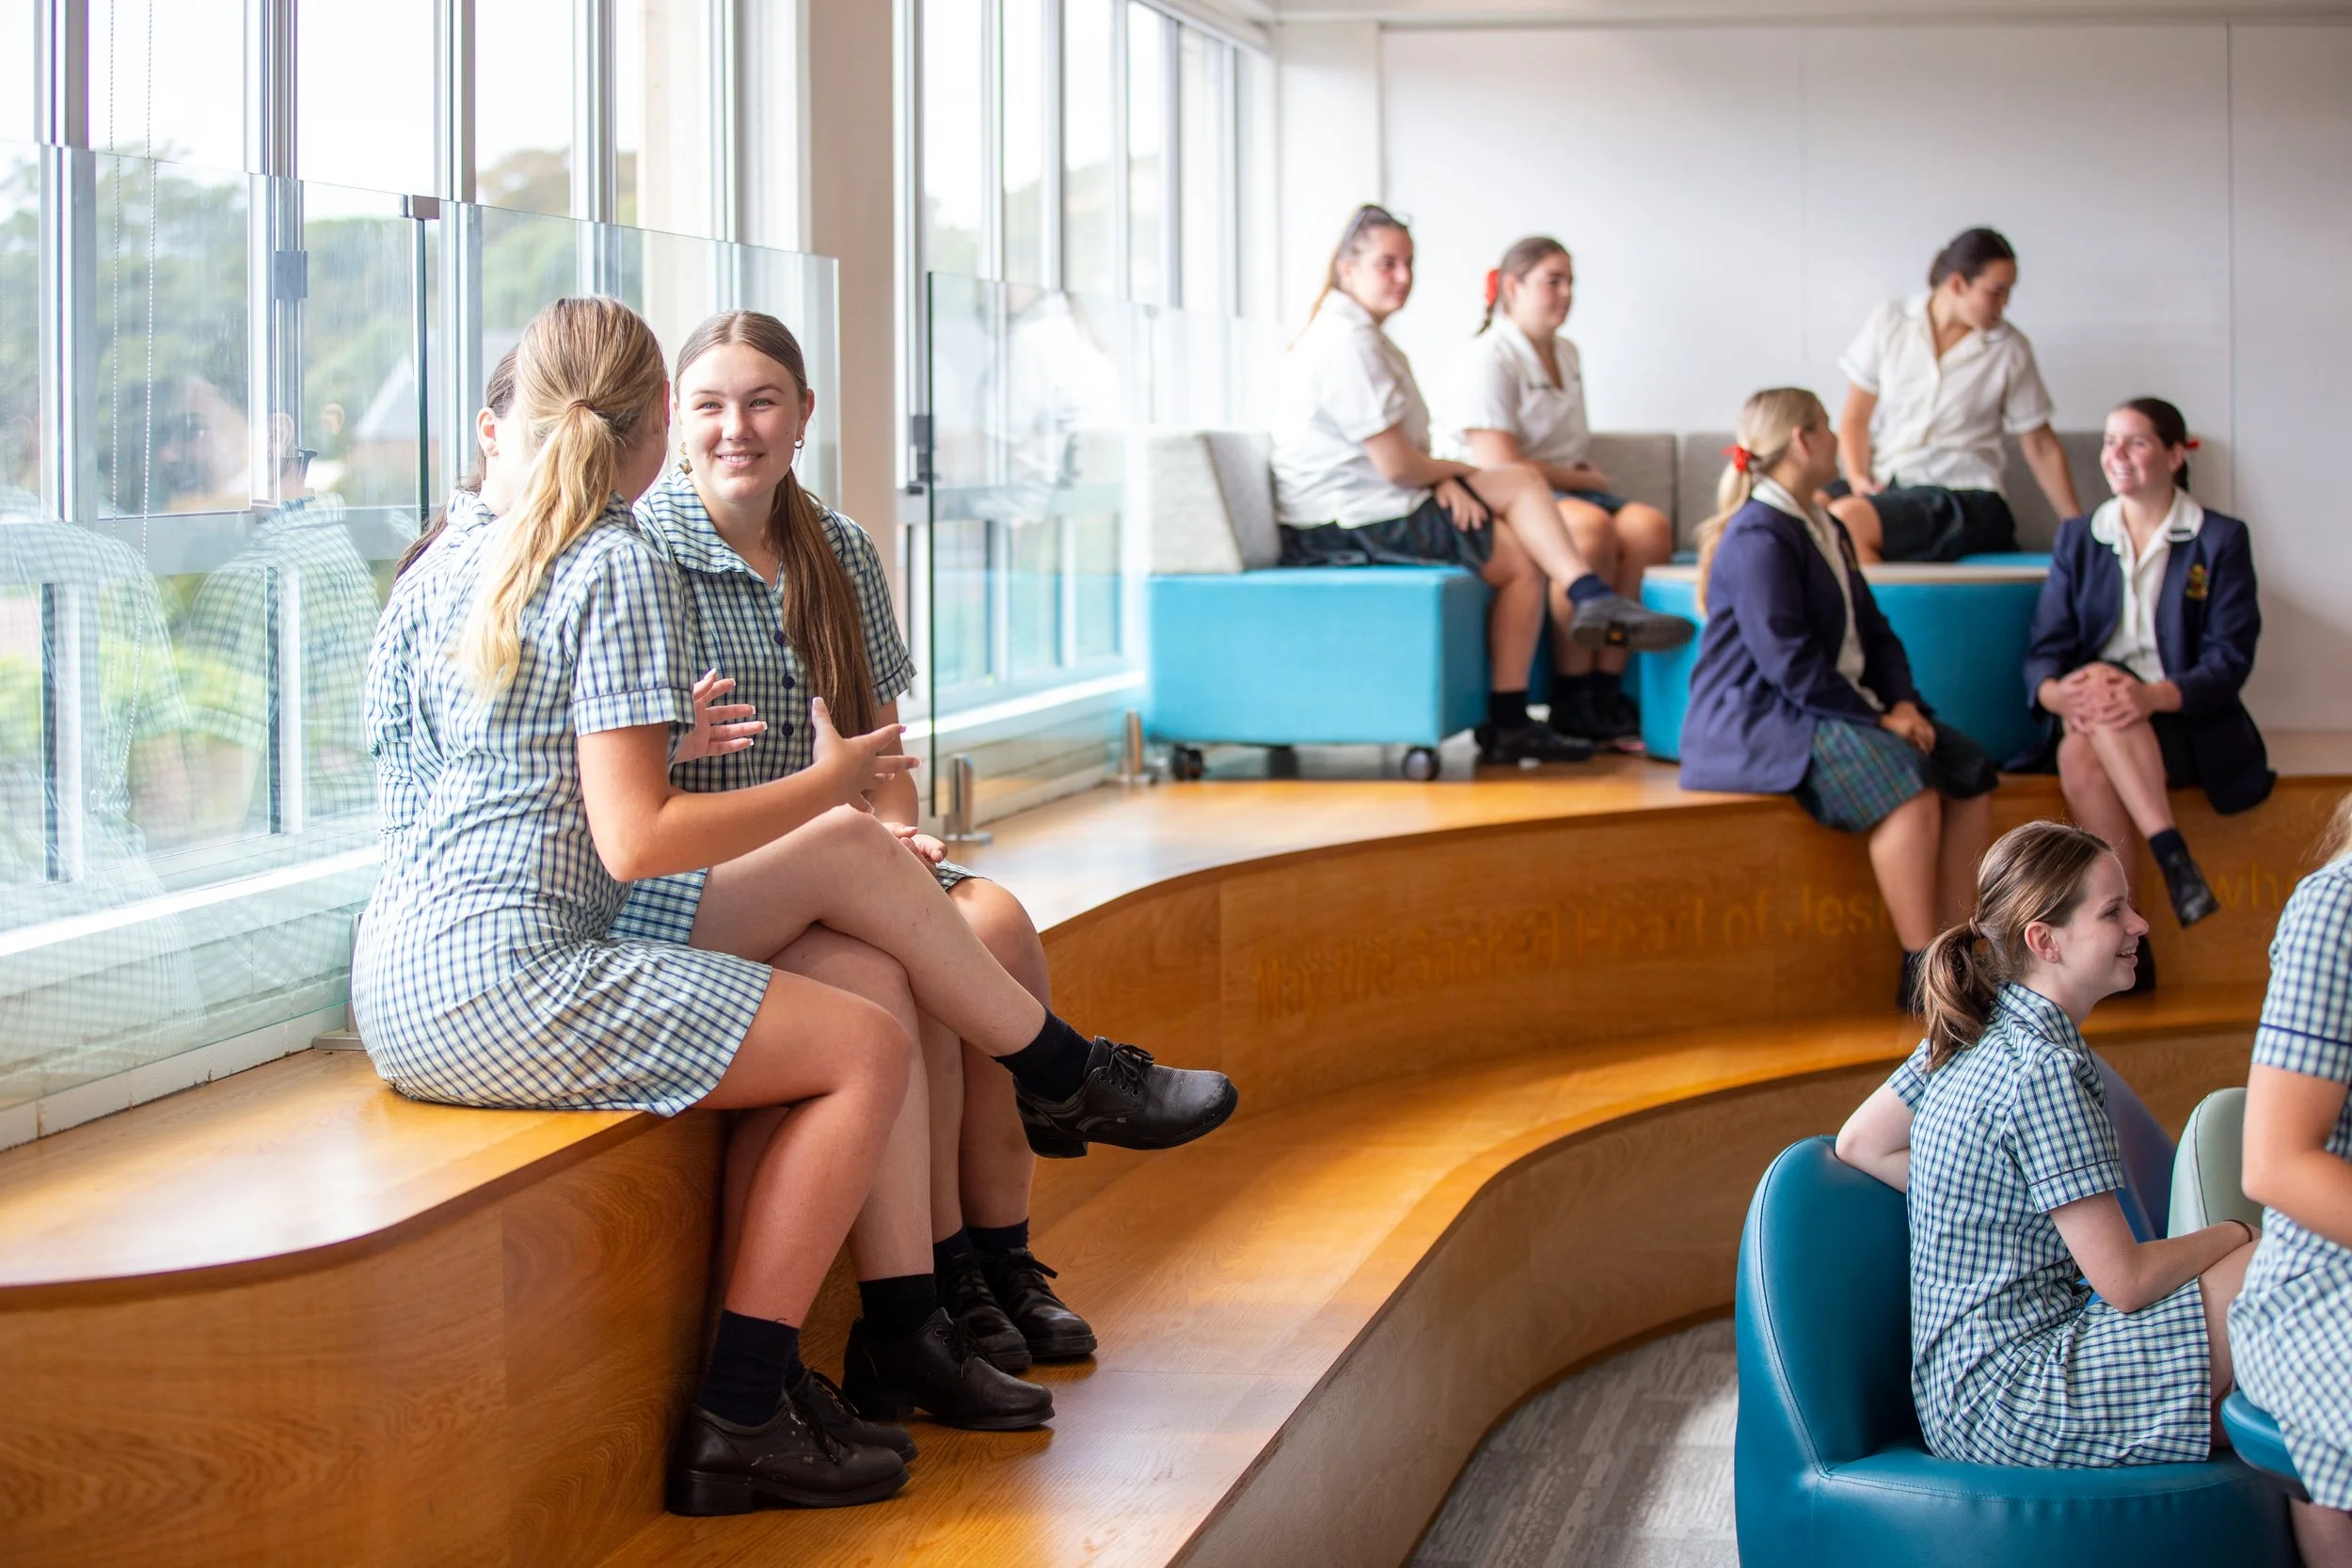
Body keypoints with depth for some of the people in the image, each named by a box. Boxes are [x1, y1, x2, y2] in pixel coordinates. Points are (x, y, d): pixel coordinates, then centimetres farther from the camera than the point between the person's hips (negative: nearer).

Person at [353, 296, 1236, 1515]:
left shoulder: (445, 565, 13)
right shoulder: (620, 569, -10)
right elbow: (633, 843, -17)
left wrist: (652, 736, 29)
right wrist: (827, 782, -4)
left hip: (406, 983, 9)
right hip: (503, 978, -9)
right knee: (868, 1050, -2)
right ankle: (739, 1416, 0)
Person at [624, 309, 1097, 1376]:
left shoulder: (838, 553, 12)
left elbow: (876, 739, 18)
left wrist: (894, 829, -1)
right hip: (682, 878, -6)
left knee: (996, 925, -19)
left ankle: (1004, 1255, -12)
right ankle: (942, 1282, -18)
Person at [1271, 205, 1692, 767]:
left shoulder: (1358, 335, 17)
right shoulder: (1348, 341, -18)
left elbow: (1397, 455, 16)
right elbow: (1396, 465, -21)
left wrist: (1443, 480, -4)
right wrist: (1453, 472, -1)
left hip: (1369, 508, 11)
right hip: (1352, 526, -11)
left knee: (1523, 483, 7)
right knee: (1522, 560, -4)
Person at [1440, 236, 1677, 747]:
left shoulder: (1566, 354, 22)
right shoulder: (1487, 359, -8)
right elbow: (1501, 465, -17)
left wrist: (1587, 475, 5)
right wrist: (1585, 481, -5)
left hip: (1565, 491, 8)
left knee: (1650, 528, -23)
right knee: (1591, 528, -37)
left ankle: (1607, 688, -24)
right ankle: (1572, 699, -29)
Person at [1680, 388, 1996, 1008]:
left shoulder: (1828, 531, 19)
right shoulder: (1759, 537, -13)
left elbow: (1875, 633, 17)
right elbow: (1788, 662, -21)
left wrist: (1902, 704, -2)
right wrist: (1875, 719, -20)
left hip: (1836, 709, 10)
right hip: (1755, 720, -10)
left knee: (1970, 770, -6)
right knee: (1905, 780, -30)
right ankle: (1920, 974, -27)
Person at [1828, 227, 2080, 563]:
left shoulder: (2009, 349, 4)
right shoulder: (1889, 323, 6)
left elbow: (2040, 446, 10)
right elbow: (1856, 417, 9)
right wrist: (1858, 477, -9)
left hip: (1965, 496, -3)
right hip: (1883, 484, 3)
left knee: (1848, 520, -34)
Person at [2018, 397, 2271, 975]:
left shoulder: (2221, 540, 5)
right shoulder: (2077, 538, 16)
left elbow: (2230, 659, -4)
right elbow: (2045, 647, 6)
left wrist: (2154, 695, -25)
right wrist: (2055, 692, -20)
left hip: (2183, 725, -2)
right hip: (2091, 720, 2)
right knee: (2078, 756, -34)